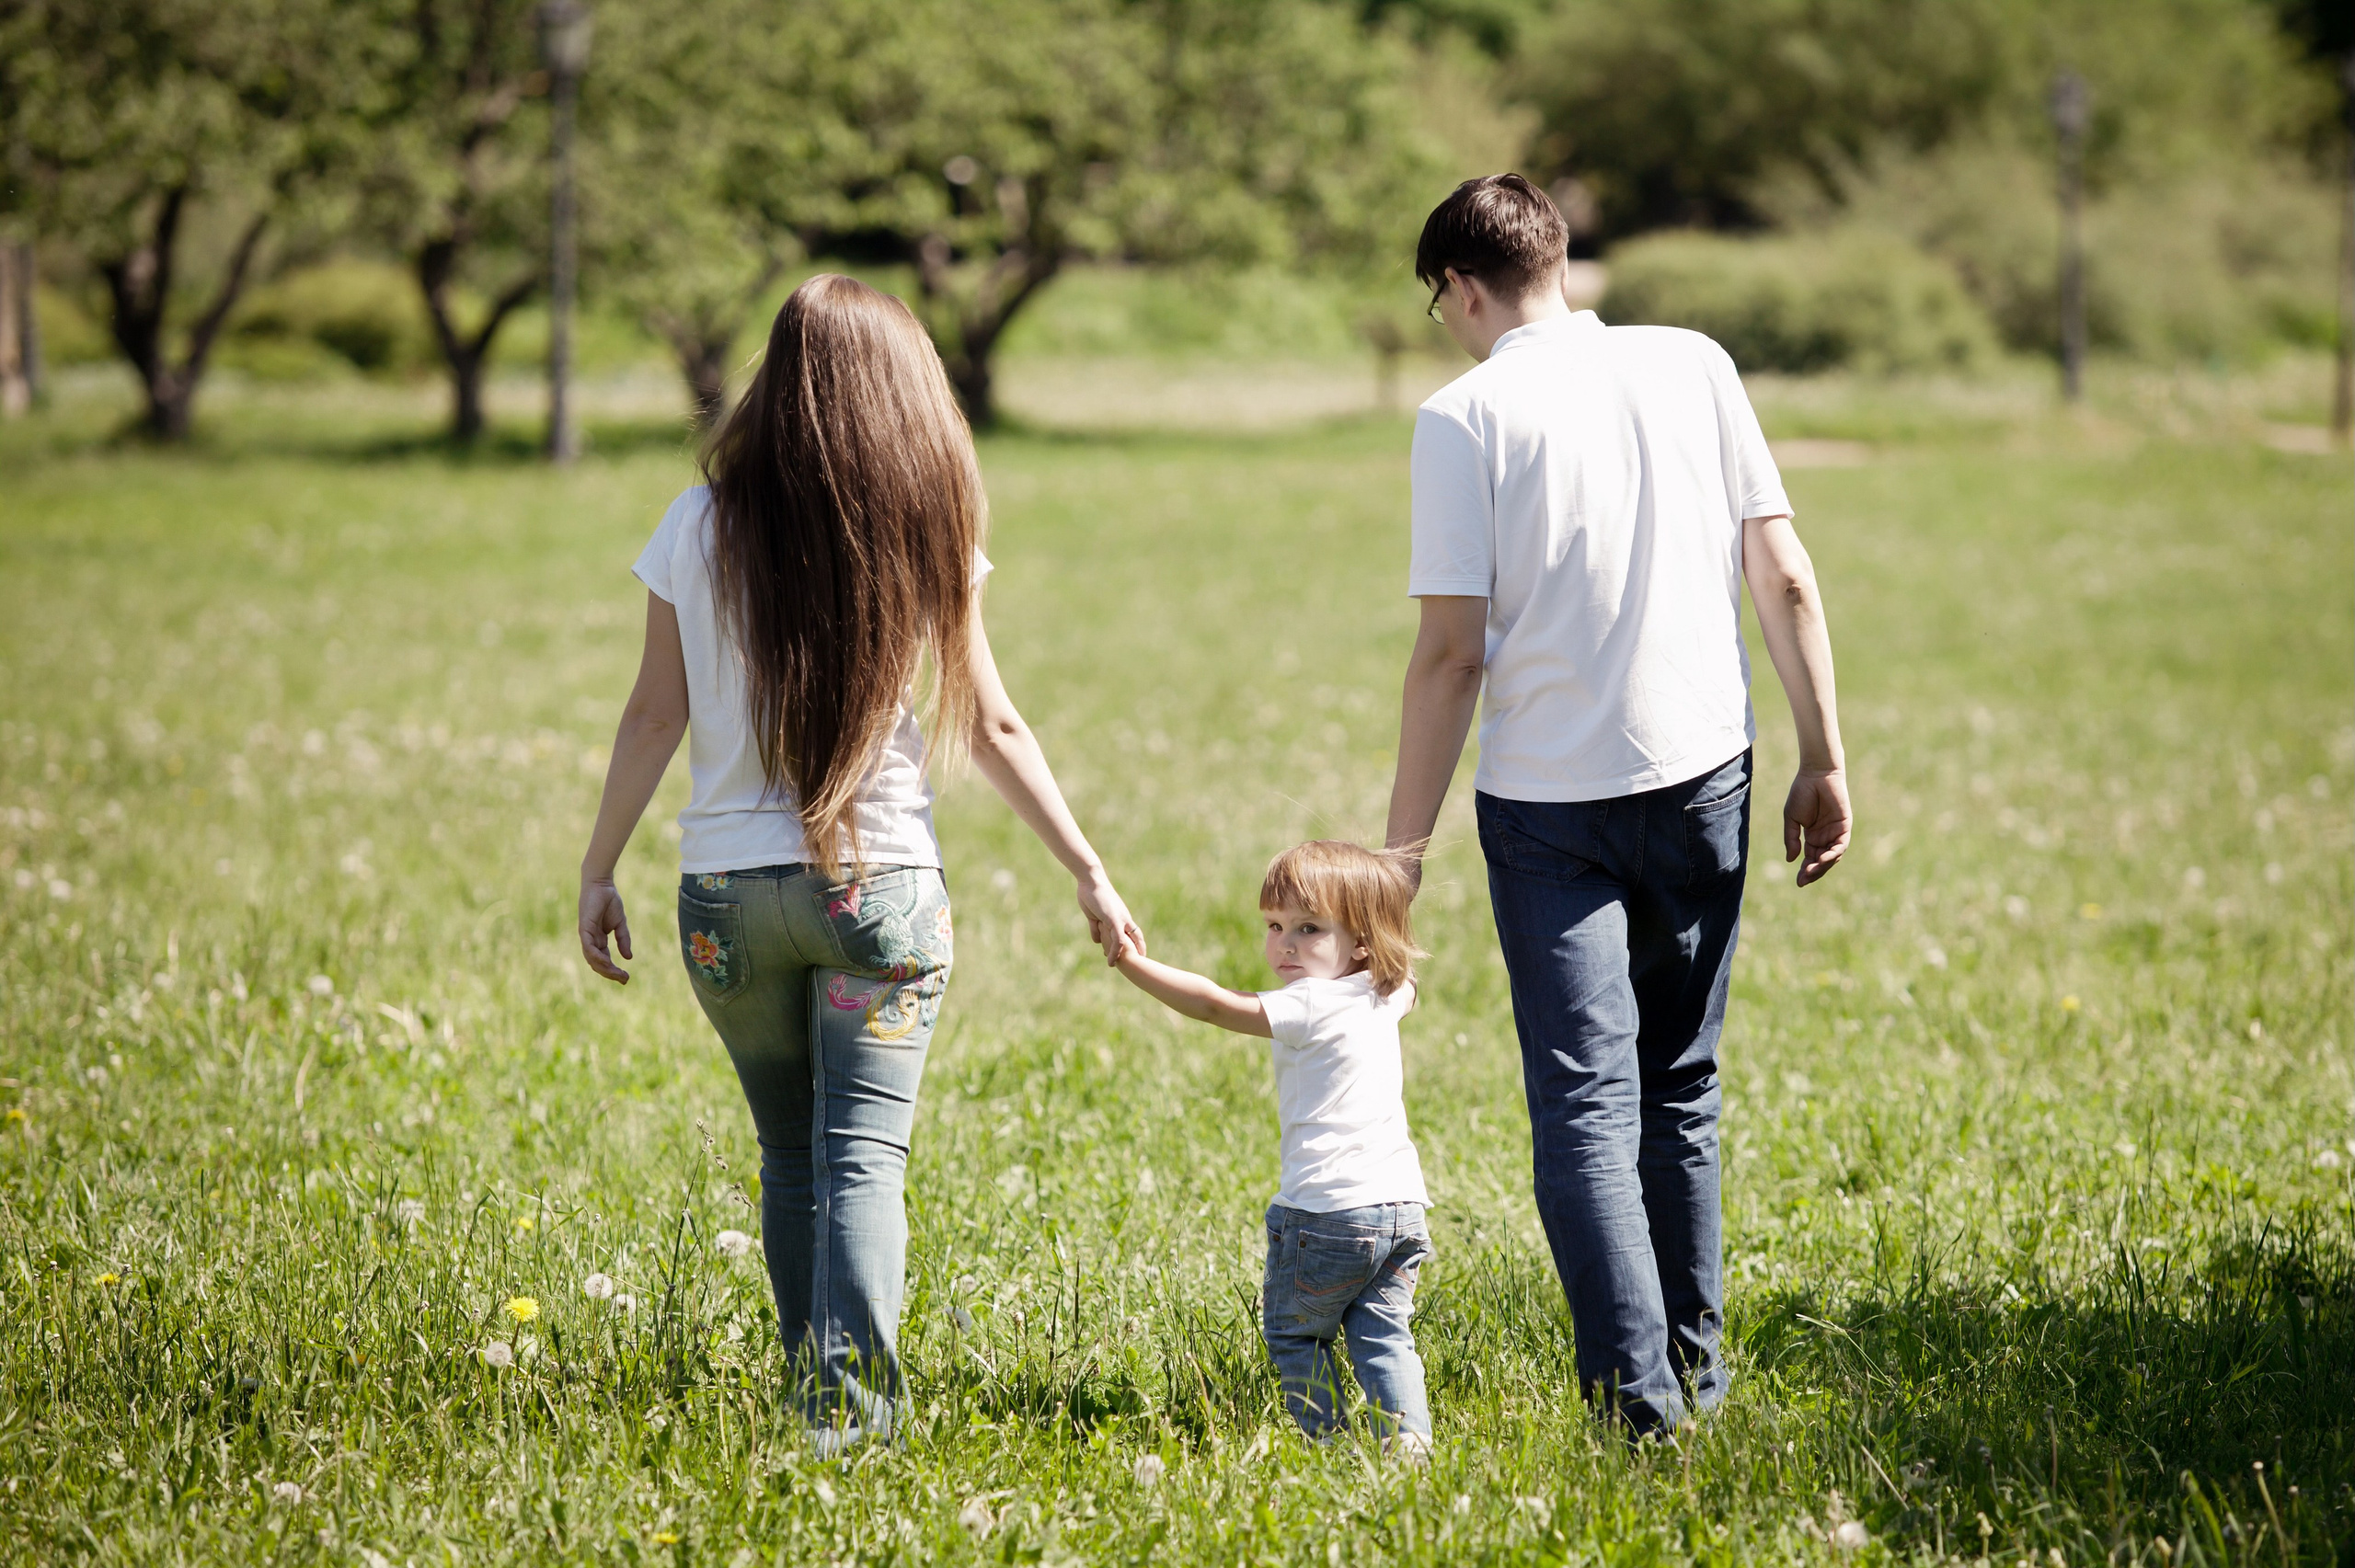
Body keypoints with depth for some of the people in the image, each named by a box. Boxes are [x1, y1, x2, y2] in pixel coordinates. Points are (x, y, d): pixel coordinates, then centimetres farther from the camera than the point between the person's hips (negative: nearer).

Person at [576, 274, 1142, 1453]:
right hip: (879, 883, -1)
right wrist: (1089, 873, 10)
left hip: (726, 887, 1)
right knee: (865, 1155, -3)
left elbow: (656, 715, -1)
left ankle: (820, 1393, 19)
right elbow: (991, 726, 2)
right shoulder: (923, 534, -1)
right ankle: (851, 1402, -16)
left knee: (789, 1156, 15)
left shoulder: (702, 527, -1)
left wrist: (598, 870, 9)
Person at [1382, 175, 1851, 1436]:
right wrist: (1824, 760, 9)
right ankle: (1695, 1362, 25)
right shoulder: (1693, 365, 3)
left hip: (1546, 802, -4)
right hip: (1699, 772, 4)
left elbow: (1452, 651, -10)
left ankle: (1638, 1393, -11)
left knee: (1585, 1101, -1)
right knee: (1680, 1085, 18)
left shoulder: (1466, 415, -7)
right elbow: (1785, 581, 2)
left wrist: (1400, 847, -5)